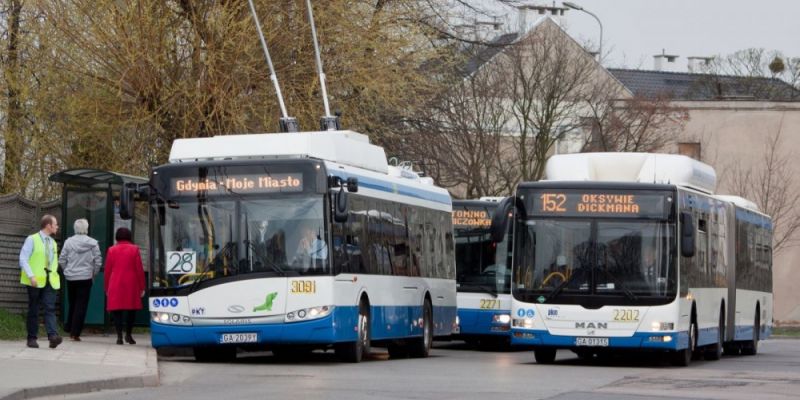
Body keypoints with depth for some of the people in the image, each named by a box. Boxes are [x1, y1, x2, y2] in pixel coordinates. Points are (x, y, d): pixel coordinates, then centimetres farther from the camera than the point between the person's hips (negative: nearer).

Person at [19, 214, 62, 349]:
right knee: (33, 310, 1)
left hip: (50, 281, 5)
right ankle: (32, 338, 8)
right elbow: (23, 259, -9)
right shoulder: (32, 240, -3)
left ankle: (53, 336, -23)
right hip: (35, 281, -5)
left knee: (50, 308, -10)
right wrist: (31, 276, -20)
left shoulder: (53, 243, 17)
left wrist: (54, 274, 10)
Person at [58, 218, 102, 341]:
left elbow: (62, 260, 0)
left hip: (71, 277, 2)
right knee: (81, 306, 1)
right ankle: (75, 333, -2)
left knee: (72, 304, 18)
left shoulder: (69, 242, -3)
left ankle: (69, 329, 21)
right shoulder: (93, 243, -6)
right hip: (86, 278, -2)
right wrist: (93, 273, 10)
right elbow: (98, 261, -4)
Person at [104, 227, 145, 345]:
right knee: (131, 310, 12)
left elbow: (107, 270, 7)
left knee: (117, 311, 2)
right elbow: (139, 269, 0)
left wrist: (107, 288, 14)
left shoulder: (111, 250, 5)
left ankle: (119, 336, -6)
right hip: (131, 286, -1)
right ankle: (128, 334, 13)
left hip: (115, 286, 1)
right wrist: (142, 287, 6)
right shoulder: (134, 249, 1)